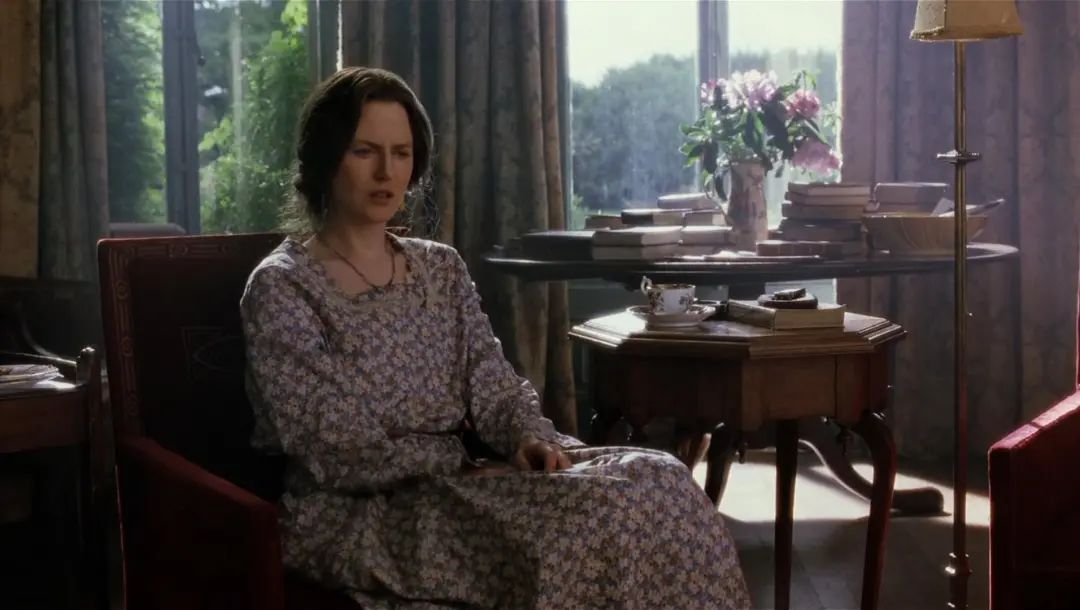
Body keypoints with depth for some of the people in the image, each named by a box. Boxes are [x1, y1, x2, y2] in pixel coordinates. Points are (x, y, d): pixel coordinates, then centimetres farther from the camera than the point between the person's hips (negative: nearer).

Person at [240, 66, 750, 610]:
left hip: (450, 492, 6)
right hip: (351, 516, -6)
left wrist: (529, 438, -16)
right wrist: (461, 464, -19)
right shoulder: (280, 288, -7)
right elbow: (334, 452, -14)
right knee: (586, 516, -29)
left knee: (655, 482, -18)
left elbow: (494, 390, 6)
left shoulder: (442, 269, 14)